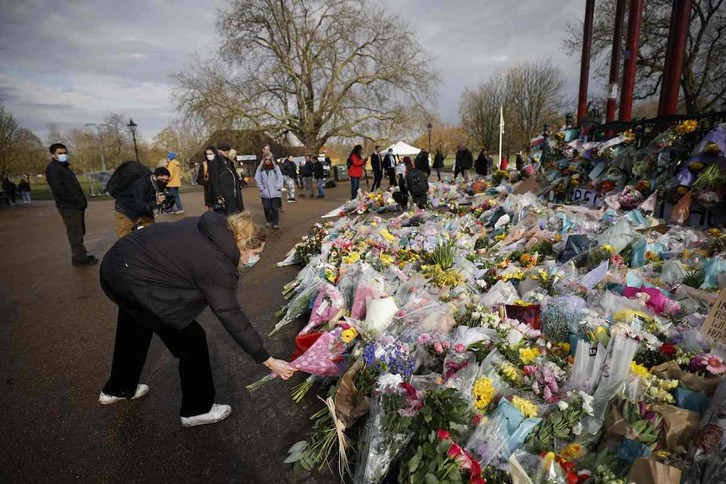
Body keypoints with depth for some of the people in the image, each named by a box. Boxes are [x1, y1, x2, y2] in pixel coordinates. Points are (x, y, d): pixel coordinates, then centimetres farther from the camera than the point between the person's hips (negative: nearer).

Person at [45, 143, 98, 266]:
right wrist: (76, 200, -19)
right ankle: (79, 258, -1)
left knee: (79, 232, 14)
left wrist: (81, 201, 11)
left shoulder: (64, 167, 21)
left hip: (76, 206, 10)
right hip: (69, 207, -10)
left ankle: (81, 255, 22)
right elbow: (58, 189, -19)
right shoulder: (53, 168, -8)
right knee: (75, 233, -6)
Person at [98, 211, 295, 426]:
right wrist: (269, 361, -17)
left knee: (134, 331, 31)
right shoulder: (217, 265, -23)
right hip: (132, 281, -10)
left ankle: (118, 389, 56)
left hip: (116, 265, 10)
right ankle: (197, 409, 19)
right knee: (191, 341, 1)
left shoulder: (209, 228, 0)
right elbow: (232, 317, -22)